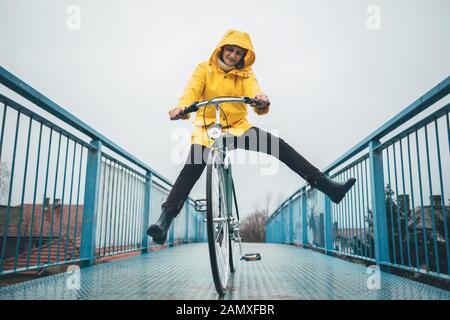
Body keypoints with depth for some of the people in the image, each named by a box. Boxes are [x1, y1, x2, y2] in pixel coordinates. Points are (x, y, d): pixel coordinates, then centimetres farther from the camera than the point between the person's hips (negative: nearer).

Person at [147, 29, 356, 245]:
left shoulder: (245, 73, 8)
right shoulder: (204, 69, 5)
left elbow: (252, 88, -15)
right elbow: (192, 89, -15)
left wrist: (260, 100, -41)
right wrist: (182, 107, -39)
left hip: (238, 127, 2)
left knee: (279, 146, -15)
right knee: (190, 170, -24)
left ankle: (325, 185, -16)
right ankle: (165, 219, -20)